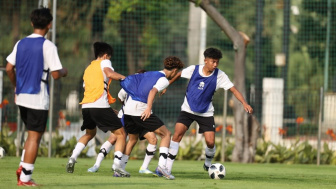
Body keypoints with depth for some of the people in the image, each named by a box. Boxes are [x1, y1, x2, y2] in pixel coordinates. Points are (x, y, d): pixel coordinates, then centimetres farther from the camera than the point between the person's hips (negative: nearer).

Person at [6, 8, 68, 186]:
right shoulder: (48, 46, -12)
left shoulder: (21, 43, 7)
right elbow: (55, 74, -15)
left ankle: (22, 167, 8)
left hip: (21, 96, 6)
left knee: (33, 134, 21)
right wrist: (64, 71, 7)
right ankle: (25, 177, 0)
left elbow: (9, 68, 7)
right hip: (38, 98, -6)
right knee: (34, 137, 1)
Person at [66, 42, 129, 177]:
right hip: (100, 106, -7)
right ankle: (117, 168, -13)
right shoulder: (104, 62, 6)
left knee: (89, 133, 31)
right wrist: (122, 77, 1)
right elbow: (109, 73, -15)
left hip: (86, 106, 7)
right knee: (121, 134, 1)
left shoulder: (88, 69, 26)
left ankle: (72, 158, 13)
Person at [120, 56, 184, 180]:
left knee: (132, 138, 24)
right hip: (141, 110, -8)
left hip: (128, 109, 8)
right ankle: (161, 166, -13)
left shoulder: (149, 74, 22)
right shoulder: (164, 80, -3)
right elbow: (153, 91, -20)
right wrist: (148, 108, -33)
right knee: (166, 134, 2)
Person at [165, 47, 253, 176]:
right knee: (177, 134, -19)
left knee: (210, 142, -7)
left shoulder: (219, 75, -12)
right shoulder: (193, 69, -10)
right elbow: (178, 75, 9)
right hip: (188, 109, 0)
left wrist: (245, 103, -31)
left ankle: (208, 164, 27)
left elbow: (233, 90, -18)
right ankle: (167, 168, -15)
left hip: (206, 112, 0)